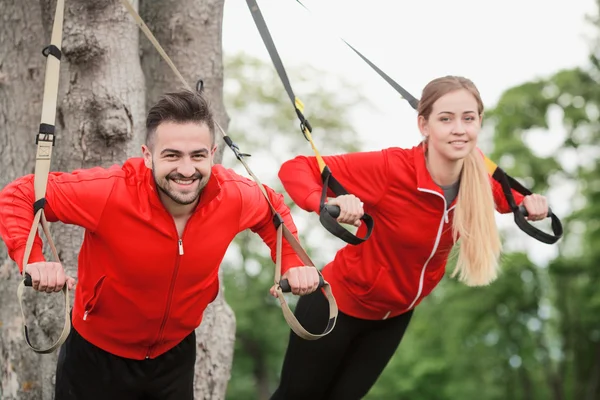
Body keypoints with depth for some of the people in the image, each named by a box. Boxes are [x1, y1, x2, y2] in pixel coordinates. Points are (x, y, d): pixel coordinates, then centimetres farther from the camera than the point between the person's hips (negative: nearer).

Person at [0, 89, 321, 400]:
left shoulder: (235, 196, -19)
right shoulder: (110, 192, -30)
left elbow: (273, 209, 6)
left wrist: (292, 263, -7)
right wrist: (33, 260, -34)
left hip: (176, 354, 3)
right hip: (98, 354, -3)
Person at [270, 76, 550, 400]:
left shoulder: (478, 177, -16)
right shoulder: (390, 167, -34)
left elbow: (503, 198, 10)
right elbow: (295, 168, -30)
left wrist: (527, 203, -12)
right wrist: (326, 204, -49)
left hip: (396, 315, 5)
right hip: (340, 303, -5)